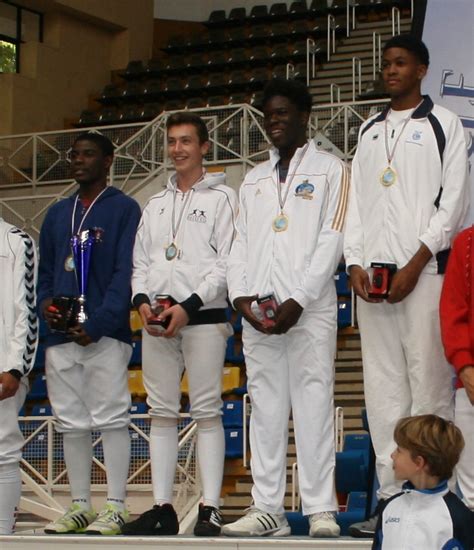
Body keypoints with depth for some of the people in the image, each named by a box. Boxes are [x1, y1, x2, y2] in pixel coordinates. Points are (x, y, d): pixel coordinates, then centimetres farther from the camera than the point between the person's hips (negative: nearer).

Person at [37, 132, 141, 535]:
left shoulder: (124, 209, 1)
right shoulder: (57, 214, 20)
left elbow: (125, 272, -8)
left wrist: (98, 323, -17)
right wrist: (46, 302, 0)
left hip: (105, 334, -6)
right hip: (61, 336, 6)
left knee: (110, 419, -6)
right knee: (72, 423, 7)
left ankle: (115, 508, -4)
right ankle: (80, 506, 14)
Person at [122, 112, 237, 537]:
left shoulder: (221, 198, 4)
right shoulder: (156, 205, 22)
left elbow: (227, 261, -5)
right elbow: (140, 262, 19)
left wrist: (189, 305, -14)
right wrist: (142, 301, -2)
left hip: (204, 316, -5)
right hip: (156, 321, 6)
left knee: (207, 411, -6)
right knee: (162, 413, 4)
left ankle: (210, 509, -6)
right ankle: (163, 507, 7)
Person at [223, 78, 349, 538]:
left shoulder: (329, 170, 6)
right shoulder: (253, 179, 22)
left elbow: (332, 240, -3)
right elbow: (240, 243, 16)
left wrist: (298, 301, -12)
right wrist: (242, 297, -1)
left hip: (310, 308, -5)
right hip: (258, 312, 5)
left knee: (313, 405, -6)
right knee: (265, 409, 4)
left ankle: (320, 511, -4)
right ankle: (267, 509, 6)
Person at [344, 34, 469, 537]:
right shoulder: (369, 131, 19)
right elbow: (356, 201, 16)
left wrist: (415, 264, -11)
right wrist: (355, 262, 1)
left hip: (424, 270, -5)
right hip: (373, 272, 5)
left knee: (429, 382, -7)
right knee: (382, 386, 2)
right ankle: (391, 497, 5)